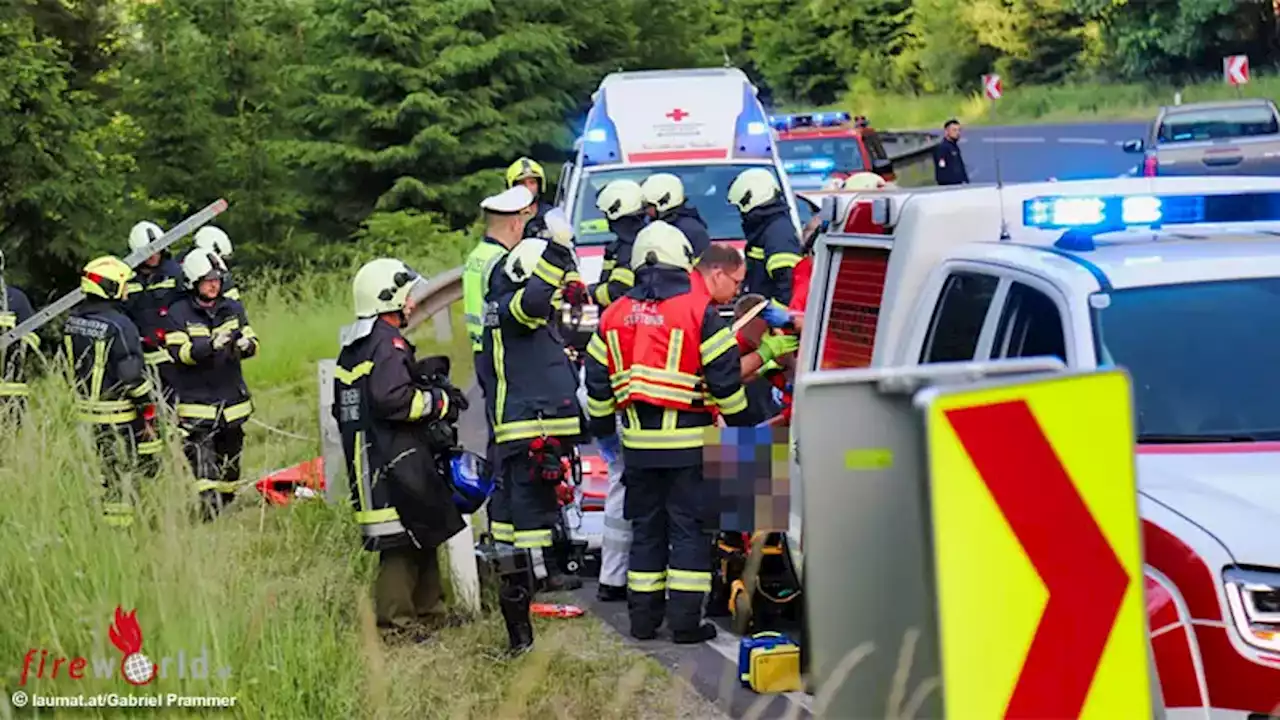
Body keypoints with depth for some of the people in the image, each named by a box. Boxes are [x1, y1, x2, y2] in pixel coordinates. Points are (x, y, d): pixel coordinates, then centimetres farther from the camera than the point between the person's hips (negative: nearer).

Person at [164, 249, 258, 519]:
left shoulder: (233, 309, 7)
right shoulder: (178, 313, -6)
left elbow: (252, 341, 8)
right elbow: (179, 353, -15)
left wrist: (246, 345, -17)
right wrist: (210, 346, -31)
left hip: (231, 397, 5)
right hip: (196, 402, -5)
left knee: (230, 456, 14)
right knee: (202, 457, -13)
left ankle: (227, 502, 28)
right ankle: (210, 509, -14)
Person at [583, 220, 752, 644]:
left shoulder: (615, 316, 7)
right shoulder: (697, 310, -8)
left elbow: (598, 380, 13)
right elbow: (724, 375, -8)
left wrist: (602, 427, 25)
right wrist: (738, 421, 5)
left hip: (638, 441, 5)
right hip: (688, 441, -4)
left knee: (646, 526, 13)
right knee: (689, 526, 0)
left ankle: (643, 616, 15)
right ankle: (685, 619, -3)